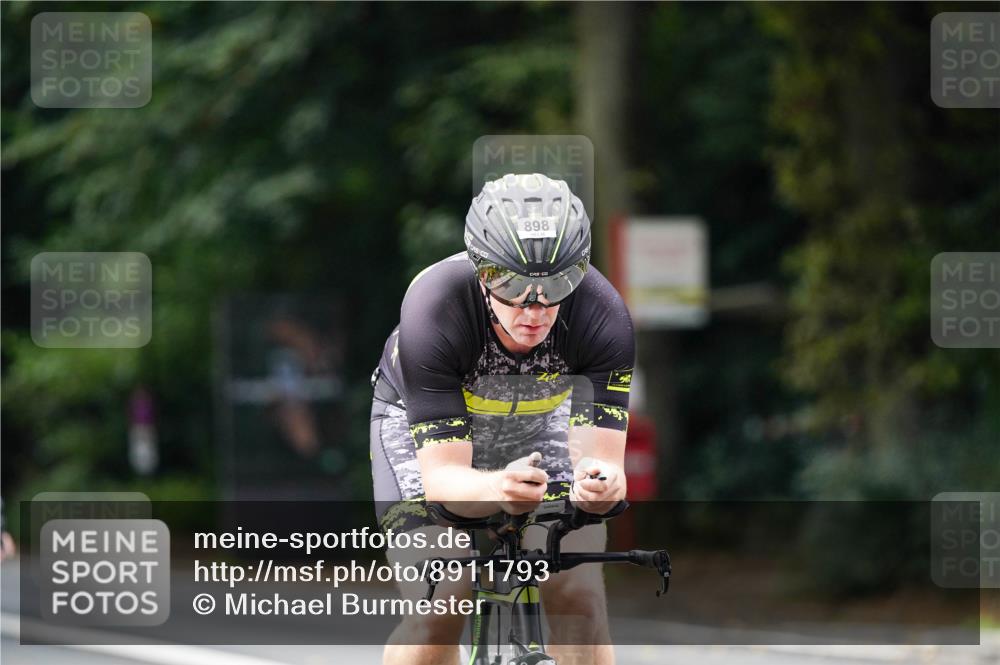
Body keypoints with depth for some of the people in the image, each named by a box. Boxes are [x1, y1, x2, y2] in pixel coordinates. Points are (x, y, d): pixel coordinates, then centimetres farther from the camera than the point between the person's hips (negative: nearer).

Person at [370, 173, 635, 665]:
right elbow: (442, 479, -39)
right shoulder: (434, 309, -38)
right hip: (420, 419, -2)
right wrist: (498, 489, -61)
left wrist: (602, 483, -58)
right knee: (440, 605, -20)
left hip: (537, 420, 2)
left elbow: (602, 455, -34)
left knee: (578, 594, -16)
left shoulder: (602, 316, -33)